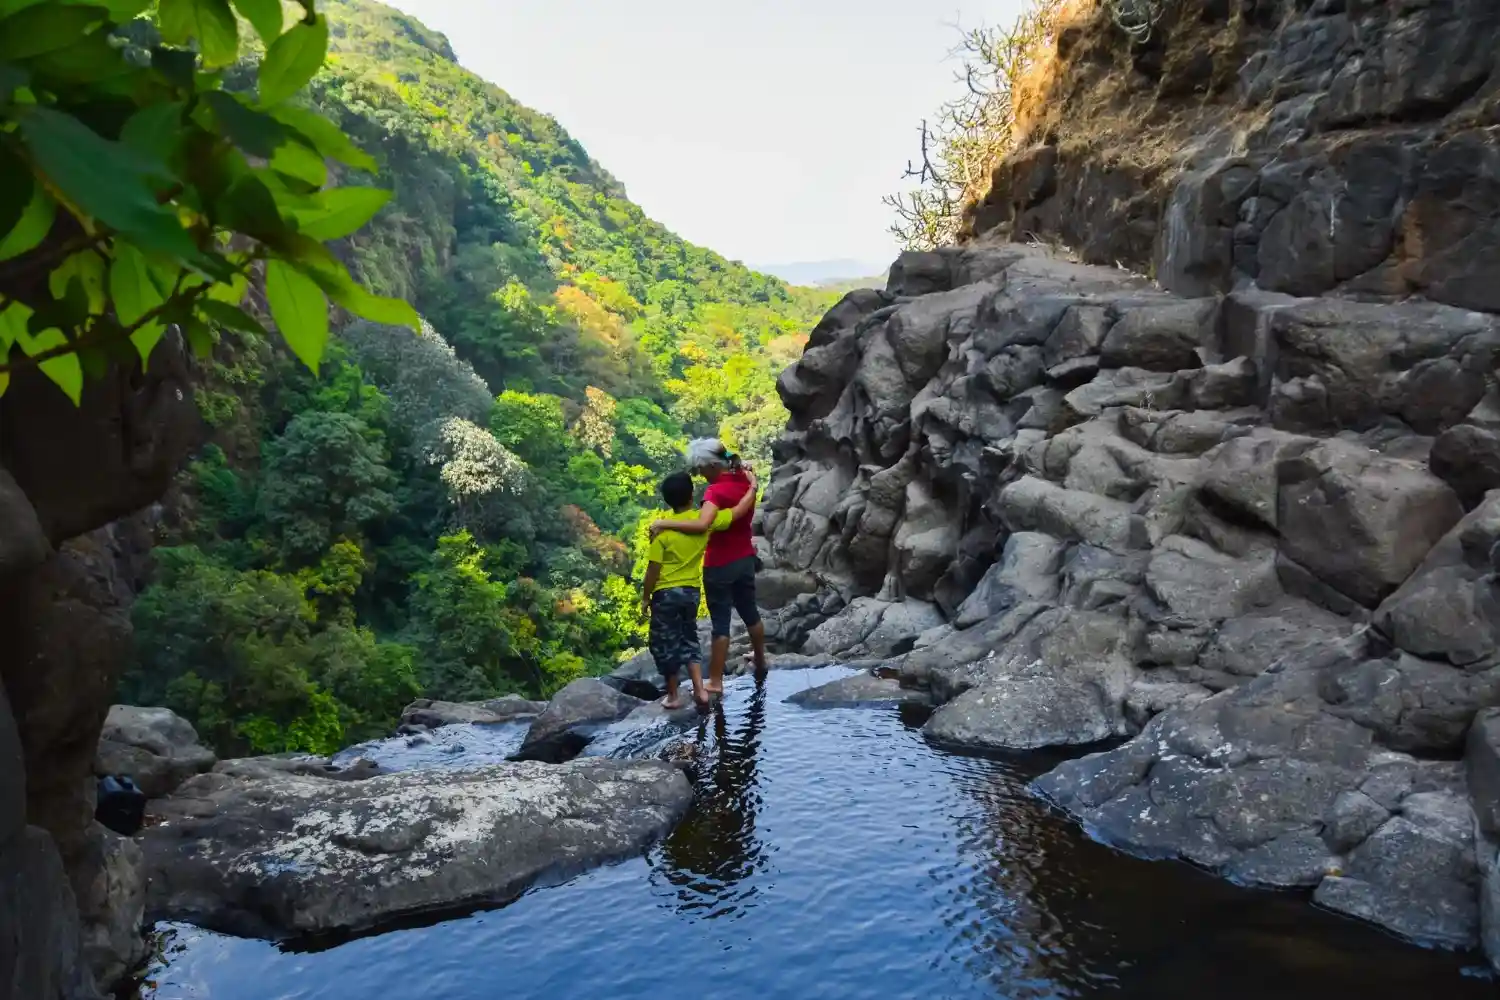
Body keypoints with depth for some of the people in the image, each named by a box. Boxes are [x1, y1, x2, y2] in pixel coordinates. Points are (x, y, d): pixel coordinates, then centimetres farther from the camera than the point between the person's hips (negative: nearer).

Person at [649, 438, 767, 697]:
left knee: (721, 622, 1)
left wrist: (665, 523, -34)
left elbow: (701, 525, -38)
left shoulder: (716, 491, -25)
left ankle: (716, 682, 9)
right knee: (749, 612, 24)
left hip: (720, 565, -7)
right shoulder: (745, 480, -4)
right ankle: (760, 662, 43)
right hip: (745, 559, 7)